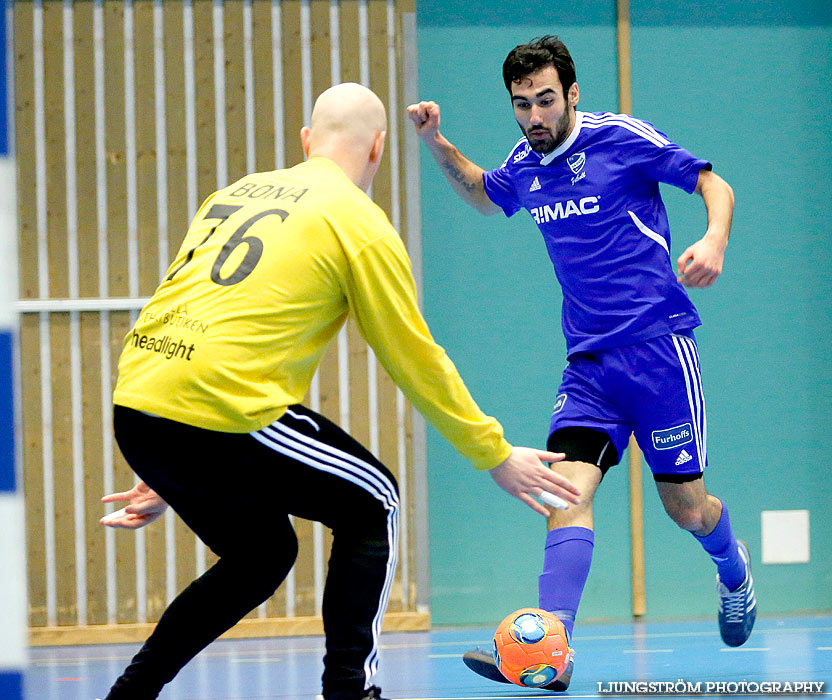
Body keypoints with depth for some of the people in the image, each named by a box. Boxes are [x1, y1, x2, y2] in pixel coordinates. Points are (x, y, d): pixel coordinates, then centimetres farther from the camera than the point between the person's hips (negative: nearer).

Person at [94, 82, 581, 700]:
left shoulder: (236, 193, 23)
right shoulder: (361, 224, 2)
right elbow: (416, 360, 5)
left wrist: (168, 475, 34)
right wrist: (495, 456, 16)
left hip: (134, 412, 7)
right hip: (223, 414, -7)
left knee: (262, 555, 25)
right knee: (372, 506, 14)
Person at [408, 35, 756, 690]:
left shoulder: (621, 137, -7)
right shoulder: (524, 166, 9)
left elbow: (714, 183, -1)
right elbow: (483, 193, 33)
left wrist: (714, 241, -21)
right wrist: (437, 144, 16)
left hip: (658, 345, -4)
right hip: (589, 361, 4)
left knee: (686, 507, 0)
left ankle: (733, 568, 38)